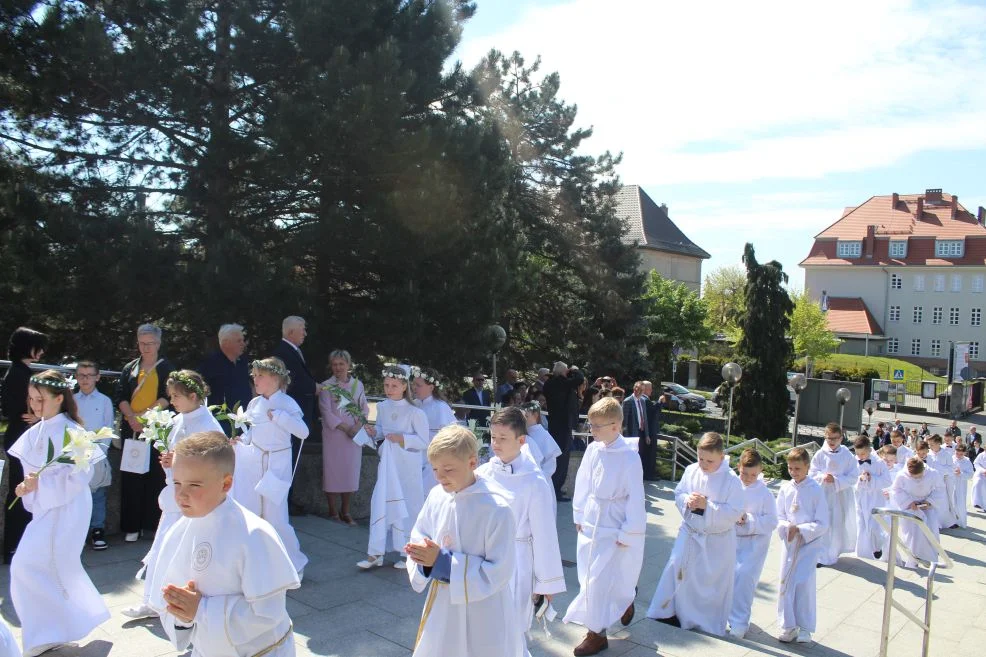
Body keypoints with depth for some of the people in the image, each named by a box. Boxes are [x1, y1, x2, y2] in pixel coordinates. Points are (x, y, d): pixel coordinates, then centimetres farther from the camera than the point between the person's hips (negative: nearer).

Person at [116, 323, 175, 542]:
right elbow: (120, 396, 7)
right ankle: (132, 526, 8)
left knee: (157, 476, -2)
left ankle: (158, 523, 4)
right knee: (131, 477, 2)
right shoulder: (130, 368, 15)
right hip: (131, 429, 3)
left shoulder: (167, 369, 7)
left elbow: (168, 397, -3)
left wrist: (145, 415, -15)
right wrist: (132, 417, -11)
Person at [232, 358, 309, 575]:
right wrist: (240, 440, -7)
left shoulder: (287, 403, -10)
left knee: (275, 517, -2)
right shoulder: (254, 403, 5)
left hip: (277, 464, -5)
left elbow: (303, 432, -19)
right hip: (253, 462, 5)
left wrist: (277, 415, -21)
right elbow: (251, 432, 14)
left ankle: (294, 563, 19)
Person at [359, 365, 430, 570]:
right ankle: (376, 554, 12)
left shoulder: (414, 411, -15)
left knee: (407, 506, 6)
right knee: (380, 504, 3)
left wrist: (402, 439, -22)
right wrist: (374, 432, -6)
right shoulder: (382, 407, 2)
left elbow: (424, 441, -12)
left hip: (407, 466, -5)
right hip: (386, 463, 5)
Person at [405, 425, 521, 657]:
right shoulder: (437, 496, -5)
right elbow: (419, 536, 8)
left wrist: (442, 562, -25)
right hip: (442, 606, 5)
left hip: (484, 613, -5)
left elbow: (498, 571, -21)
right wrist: (422, 553, -16)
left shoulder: (496, 508, -24)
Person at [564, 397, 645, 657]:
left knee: (601, 580, -1)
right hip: (590, 525, 6)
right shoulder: (592, 450, -4)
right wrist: (579, 515, 10)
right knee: (591, 579, 16)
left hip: (614, 530, -6)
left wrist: (628, 534, -10)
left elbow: (636, 499, -14)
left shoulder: (629, 458, -19)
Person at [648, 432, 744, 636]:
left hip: (718, 541, -3)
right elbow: (677, 494, 5)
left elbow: (735, 513, -19)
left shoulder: (732, 480, -17)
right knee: (678, 573, 10)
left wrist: (707, 506, -27)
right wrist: (687, 500, -17)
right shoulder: (691, 471, -4)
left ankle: (711, 624, 30)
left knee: (714, 583, 10)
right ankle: (669, 612, 28)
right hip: (690, 533, 4)